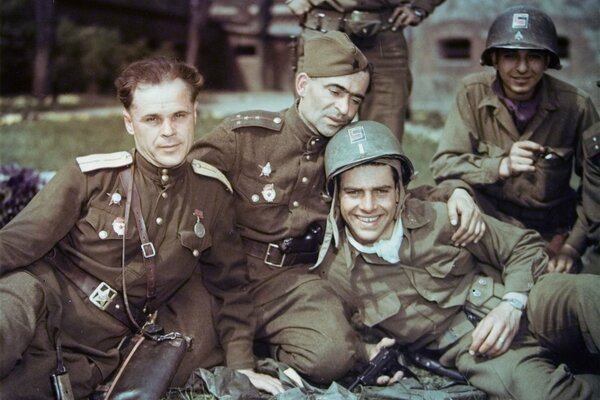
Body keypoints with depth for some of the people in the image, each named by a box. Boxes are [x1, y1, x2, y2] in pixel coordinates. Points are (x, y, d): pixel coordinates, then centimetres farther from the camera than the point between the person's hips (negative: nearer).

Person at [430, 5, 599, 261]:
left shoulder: (576, 105, -9)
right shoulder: (473, 93, -10)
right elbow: (443, 164, -17)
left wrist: (570, 241, -11)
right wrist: (502, 167, -32)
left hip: (549, 230, 1)